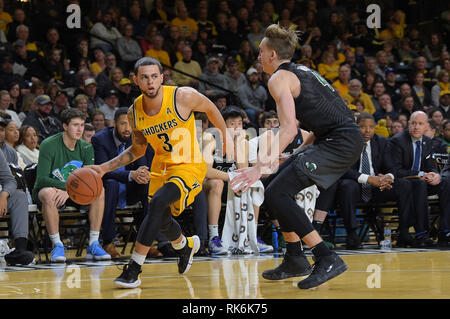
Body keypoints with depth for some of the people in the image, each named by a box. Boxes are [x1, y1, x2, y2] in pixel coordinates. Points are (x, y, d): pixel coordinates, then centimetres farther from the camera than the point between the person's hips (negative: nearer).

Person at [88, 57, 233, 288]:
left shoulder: (183, 96, -21)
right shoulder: (134, 113, -6)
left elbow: (210, 108, 0)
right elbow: (137, 150, 10)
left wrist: (226, 137, 9)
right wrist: (105, 168, -1)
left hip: (188, 165, -6)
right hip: (161, 165, 6)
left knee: (157, 203, -28)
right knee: (161, 220, 17)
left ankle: (134, 269, -24)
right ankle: (186, 245, 54)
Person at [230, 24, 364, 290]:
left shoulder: (279, 78, -6)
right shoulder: (302, 71, 22)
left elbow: (289, 129, -19)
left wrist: (262, 166, -25)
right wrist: (305, 148, 29)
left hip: (340, 142, -10)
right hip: (347, 139, 10)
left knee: (276, 193, -13)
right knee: (280, 186, 17)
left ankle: (328, 259, -18)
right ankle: (295, 260, 19)